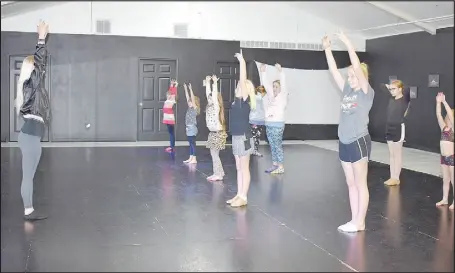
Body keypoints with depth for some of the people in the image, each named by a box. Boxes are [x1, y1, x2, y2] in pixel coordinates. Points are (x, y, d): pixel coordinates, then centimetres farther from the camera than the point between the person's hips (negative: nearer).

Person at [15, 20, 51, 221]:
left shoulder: (30, 83, 15)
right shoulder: (32, 82, -10)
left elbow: (39, 62, 23)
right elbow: (40, 62, -14)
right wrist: (41, 39, -10)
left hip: (30, 134, 10)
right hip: (31, 135, -10)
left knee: (28, 176, 12)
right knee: (28, 176, -4)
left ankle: (29, 211, 18)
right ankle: (28, 211, 3)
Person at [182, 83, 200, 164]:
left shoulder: (195, 108, -9)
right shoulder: (190, 108, 11)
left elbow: (193, 98, -17)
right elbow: (187, 97, 13)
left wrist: (190, 89, -21)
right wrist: (185, 89, 12)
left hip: (192, 128, -8)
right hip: (189, 128, 8)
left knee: (193, 143, -5)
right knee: (190, 143, 12)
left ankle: (194, 159, -2)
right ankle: (190, 158, 17)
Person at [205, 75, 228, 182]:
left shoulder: (216, 107, -11)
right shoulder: (210, 106, 9)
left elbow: (215, 94, -19)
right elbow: (208, 93, 11)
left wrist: (215, 83, -19)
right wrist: (207, 82, 14)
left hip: (217, 133, -9)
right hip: (213, 133, 9)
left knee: (214, 155, -4)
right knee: (214, 154, 12)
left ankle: (218, 174, 3)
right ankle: (219, 173, 20)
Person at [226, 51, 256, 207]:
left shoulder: (244, 99, -13)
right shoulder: (238, 99, 10)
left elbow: (243, 79, -19)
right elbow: (242, 81, 19)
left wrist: (242, 61, -17)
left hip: (243, 137, -9)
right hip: (237, 137, 9)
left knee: (244, 168, -2)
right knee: (239, 168, 13)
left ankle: (243, 197, 4)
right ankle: (239, 195, 21)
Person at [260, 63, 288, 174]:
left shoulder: (283, 96, -3)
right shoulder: (270, 96, 12)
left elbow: (283, 84, -17)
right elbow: (266, 83, 9)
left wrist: (280, 71, -29)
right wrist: (263, 71, 0)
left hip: (277, 124, -6)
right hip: (268, 124, 6)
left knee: (278, 146, -4)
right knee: (272, 146, 10)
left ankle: (281, 167, 0)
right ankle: (274, 165, 17)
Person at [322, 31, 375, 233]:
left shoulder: (366, 93, -7)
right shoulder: (347, 91, 10)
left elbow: (357, 68, -19)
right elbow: (334, 71, 8)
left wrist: (349, 46, -23)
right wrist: (327, 49, 3)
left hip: (359, 142, -7)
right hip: (344, 143, 7)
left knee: (360, 185, 1)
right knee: (351, 184, 12)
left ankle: (360, 222, 9)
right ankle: (354, 220, 21)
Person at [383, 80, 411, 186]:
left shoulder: (404, 100, -10)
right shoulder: (391, 99, 7)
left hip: (399, 128, -7)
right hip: (389, 127, 7)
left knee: (398, 154, 2)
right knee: (391, 154, 11)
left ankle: (396, 178, 9)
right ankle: (392, 177, 17)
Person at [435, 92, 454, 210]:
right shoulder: (444, 127, 6)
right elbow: (438, 115, -2)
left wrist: (444, 101, -19)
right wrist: (438, 102, -11)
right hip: (444, 157, 6)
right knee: (445, 180, 15)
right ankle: (445, 199, 25)